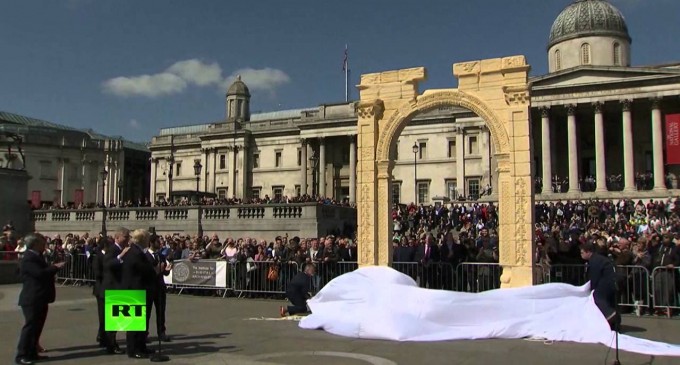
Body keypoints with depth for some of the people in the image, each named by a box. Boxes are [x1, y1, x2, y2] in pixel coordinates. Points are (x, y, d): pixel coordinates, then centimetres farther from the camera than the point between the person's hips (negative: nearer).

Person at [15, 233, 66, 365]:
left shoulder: (36, 256, 16)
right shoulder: (28, 258, -18)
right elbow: (40, 273, -28)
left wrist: (53, 268, 2)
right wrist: (55, 267, -18)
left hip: (39, 299, 10)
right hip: (32, 299, -10)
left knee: (37, 326, 14)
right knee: (30, 326, -6)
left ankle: (32, 353, 22)